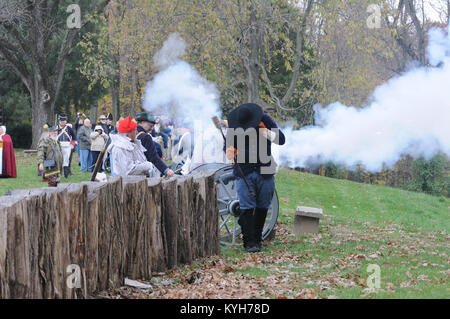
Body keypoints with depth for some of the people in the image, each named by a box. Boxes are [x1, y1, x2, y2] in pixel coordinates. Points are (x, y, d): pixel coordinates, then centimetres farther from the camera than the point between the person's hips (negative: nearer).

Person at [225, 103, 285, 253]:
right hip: (244, 173, -1)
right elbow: (228, 145, 6)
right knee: (247, 207, -9)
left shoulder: (265, 120, -3)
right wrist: (229, 152, -18)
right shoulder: (233, 125, -4)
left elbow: (281, 140, -1)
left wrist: (267, 133, -19)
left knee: (262, 207, 8)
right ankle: (249, 242, -5)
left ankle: (258, 238, 22)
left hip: (265, 172, 1)